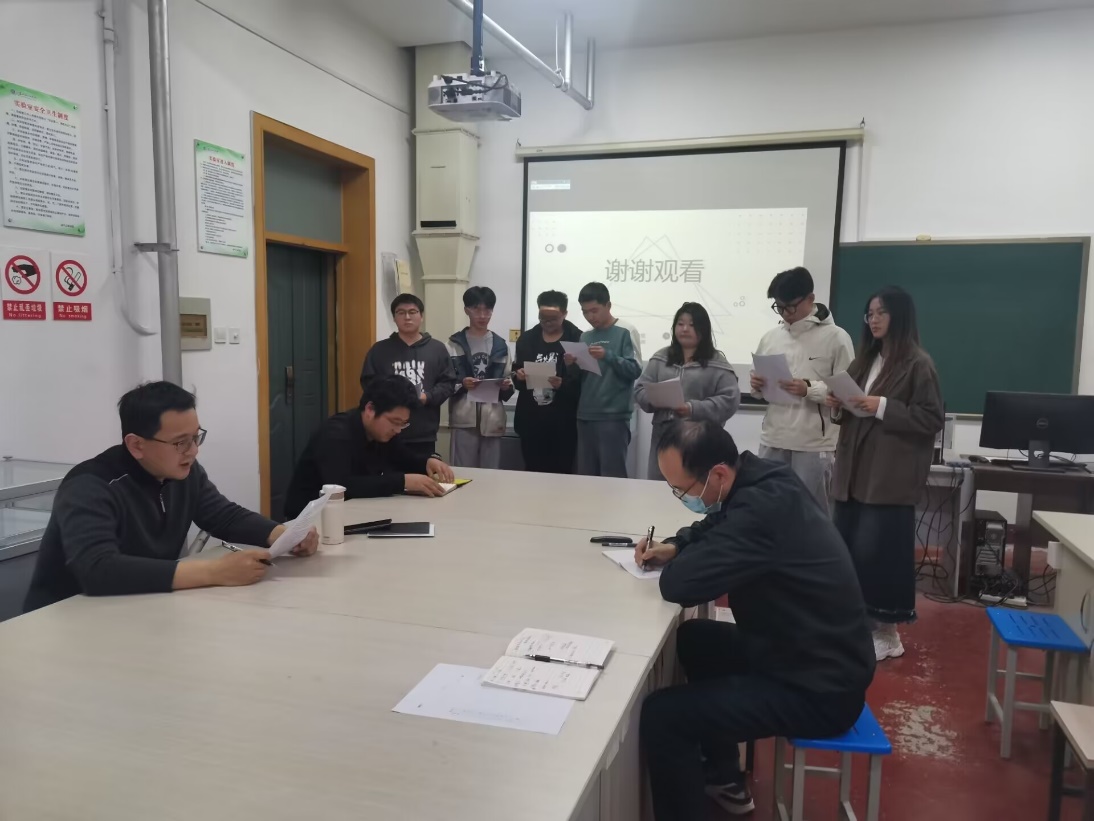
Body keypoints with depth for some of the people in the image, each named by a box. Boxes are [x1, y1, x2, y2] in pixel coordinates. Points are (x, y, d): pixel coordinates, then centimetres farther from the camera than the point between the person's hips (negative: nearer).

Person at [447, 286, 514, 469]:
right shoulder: (454, 343, 4)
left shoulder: (500, 345, 12)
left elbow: (507, 380, 15)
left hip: (493, 419, 2)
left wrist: (507, 386, -6)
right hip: (464, 419, -2)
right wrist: (461, 383, -17)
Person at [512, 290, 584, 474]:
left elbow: (582, 380, -8)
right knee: (533, 473, 10)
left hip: (562, 421, -4)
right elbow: (515, 372, 16)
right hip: (530, 419, 4)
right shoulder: (527, 338, 11)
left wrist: (563, 385, -25)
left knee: (560, 474, 4)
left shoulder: (577, 339, -4)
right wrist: (518, 376, -5)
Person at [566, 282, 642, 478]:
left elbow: (635, 370, -10)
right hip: (585, 416, 6)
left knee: (613, 476, -4)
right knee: (586, 475, 9)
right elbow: (579, 379, 16)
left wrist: (608, 356, -21)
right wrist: (572, 365, -5)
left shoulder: (625, 332, -2)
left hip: (614, 416, -6)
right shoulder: (585, 337, 14)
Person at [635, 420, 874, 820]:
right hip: (819, 656, 10)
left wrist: (674, 563, -9)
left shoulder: (763, 506, -30)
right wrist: (674, 546, 1)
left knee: (660, 716, -14)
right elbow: (715, 527, 19)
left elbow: (682, 585, -31)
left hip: (819, 688, -10)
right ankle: (724, 778, 35)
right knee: (693, 638, 23)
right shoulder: (762, 479, -2)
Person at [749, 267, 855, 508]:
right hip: (772, 442, 5)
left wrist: (810, 389, -20)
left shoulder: (835, 337, -3)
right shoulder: (770, 337, 11)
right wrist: (756, 386, -4)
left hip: (815, 446, -4)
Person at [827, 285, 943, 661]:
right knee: (848, 548, 8)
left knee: (878, 550, -5)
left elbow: (932, 419, -11)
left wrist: (883, 407, -19)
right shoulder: (865, 359, 17)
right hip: (855, 469, 7)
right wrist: (838, 406, 2)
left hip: (891, 475, -7)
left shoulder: (918, 363, -7)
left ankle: (887, 631, 10)